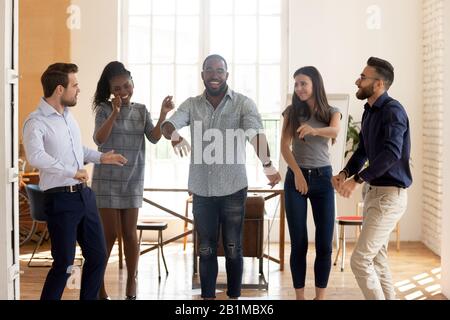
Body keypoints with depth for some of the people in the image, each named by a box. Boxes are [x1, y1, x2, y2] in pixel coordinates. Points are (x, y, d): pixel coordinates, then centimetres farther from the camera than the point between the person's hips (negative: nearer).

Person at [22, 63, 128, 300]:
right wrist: (72, 171, -29)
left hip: (85, 194, 8)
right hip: (61, 200, -8)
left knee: (98, 256, 13)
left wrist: (100, 157, 21)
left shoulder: (68, 115, 13)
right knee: (64, 263, -4)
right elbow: (36, 157, -32)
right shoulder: (36, 122, -14)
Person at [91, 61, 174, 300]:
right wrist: (114, 112, -30)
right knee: (108, 234, -3)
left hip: (133, 181, 3)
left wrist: (163, 114, -19)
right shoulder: (104, 109, -5)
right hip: (107, 180, -3)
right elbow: (99, 139, -19)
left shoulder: (141, 111, 5)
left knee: (130, 233, 7)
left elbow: (154, 138, -6)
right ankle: (97, 286, 9)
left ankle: (131, 287, 17)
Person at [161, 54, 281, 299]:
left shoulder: (243, 103, -5)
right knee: (206, 249, 11)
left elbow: (256, 134, -21)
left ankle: (234, 297, 21)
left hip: (233, 189, -2)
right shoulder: (191, 105, 4)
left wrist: (267, 164, -40)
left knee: (233, 248, 8)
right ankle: (207, 297, 22)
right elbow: (168, 124, -11)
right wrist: (174, 136, -37)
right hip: (201, 191, 2)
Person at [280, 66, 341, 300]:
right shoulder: (292, 112, 4)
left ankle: (320, 296, 9)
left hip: (323, 178, 0)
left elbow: (335, 132, -20)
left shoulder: (331, 112, 3)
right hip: (296, 177, 0)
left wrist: (314, 130, -42)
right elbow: (284, 146, -4)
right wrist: (297, 173, -17)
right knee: (299, 243, 0)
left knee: (324, 244, -1)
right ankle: (299, 296, 8)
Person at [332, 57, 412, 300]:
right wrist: (344, 174, -2)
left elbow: (391, 153, -30)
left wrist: (357, 179, -26)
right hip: (374, 191, 9)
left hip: (389, 194, -9)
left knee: (360, 259, -10)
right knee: (377, 258, 15)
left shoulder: (392, 111, -17)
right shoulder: (369, 111, 11)